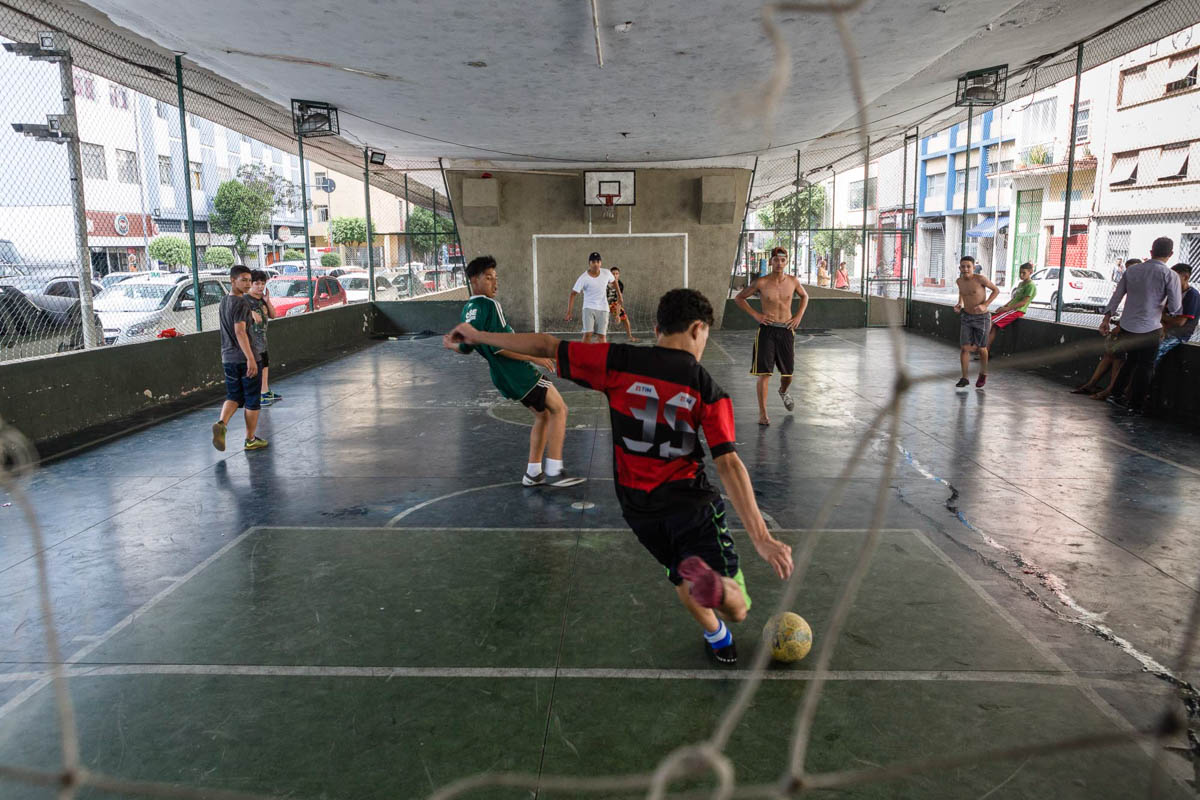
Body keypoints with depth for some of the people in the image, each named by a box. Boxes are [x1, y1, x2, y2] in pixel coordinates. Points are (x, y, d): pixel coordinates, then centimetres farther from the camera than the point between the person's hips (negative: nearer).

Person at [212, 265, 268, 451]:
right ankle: (250, 439, 11)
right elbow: (240, 332, -25)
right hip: (244, 358, -8)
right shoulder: (241, 303, -16)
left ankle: (221, 423, -13)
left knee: (234, 396, 14)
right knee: (252, 400, 4)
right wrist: (250, 358, -30)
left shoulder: (223, 300, 11)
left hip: (228, 358, 8)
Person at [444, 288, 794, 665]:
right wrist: (761, 537, -17)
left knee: (682, 577, 30)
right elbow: (729, 465, -16)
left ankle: (716, 637, 49)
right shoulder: (708, 391, -8)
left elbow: (547, 346, -2)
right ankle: (712, 584, -35)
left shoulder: (619, 362, -6)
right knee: (736, 609, -2)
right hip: (689, 500, -3)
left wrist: (478, 335, 10)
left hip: (637, 506, 4)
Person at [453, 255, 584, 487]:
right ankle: (554, 471, -7)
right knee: (559, 409, -2)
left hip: (503, 378, 9)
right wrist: (534, 357, -18)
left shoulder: (467, 311, 12)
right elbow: (498, 346, -23)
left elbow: (464, 348, 22)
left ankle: (533, 473, 18)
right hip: (519, 373, -9)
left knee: (542, 415, 18)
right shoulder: (489, 305, -16)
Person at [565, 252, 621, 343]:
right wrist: (569, 312, -13)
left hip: (603, 309, 3)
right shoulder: (583, 278, -12)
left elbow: (614, 281, 20)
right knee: (587, 334, -15)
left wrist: (619, 295, 26)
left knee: (602, 335, -1)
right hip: (589, 308, -3)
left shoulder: (606, 273, -2)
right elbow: (573, 294, -9)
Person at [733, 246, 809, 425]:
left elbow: (804, 296, 22)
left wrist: (799, 315, 7)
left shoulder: (793, 281, 2)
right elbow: (739, 298, 3)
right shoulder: (761, 282, -7)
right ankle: (762, 413, -3)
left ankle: (783, 392, 47)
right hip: (767, 330, -3)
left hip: (786, 330, 3)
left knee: (787, 373, 12)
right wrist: (755, 315, -6)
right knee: (764, 373, -8)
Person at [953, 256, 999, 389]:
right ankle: (964, 378, 6)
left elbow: (996, 290, -7)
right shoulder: (959, 280, -4)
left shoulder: (980, 278, -20)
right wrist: (959, 304, 2)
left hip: (982, 318, -3)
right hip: (966, 317, 3)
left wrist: (985, 305, -19)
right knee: (964, 348, -6)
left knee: (981, 348, 10)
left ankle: (983, 374, 35)